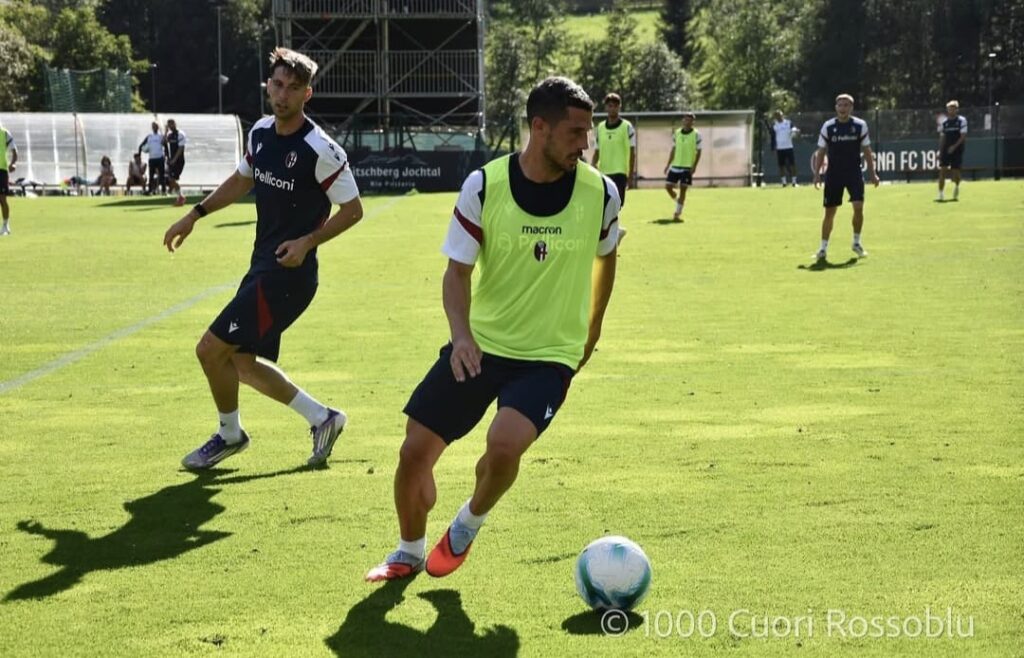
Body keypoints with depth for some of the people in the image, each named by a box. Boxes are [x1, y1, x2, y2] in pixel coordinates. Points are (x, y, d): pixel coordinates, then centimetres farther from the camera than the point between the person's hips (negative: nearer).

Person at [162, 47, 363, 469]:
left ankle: (229, 434, 16)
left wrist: (307, 242, -22)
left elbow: (352, 210, -11)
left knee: (212, 349, -8)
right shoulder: (260, 132, 5)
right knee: (241, 362, 12)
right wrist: (194, 215, 20)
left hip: (289, 274, -9)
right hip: (262, 267, 9)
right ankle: (321, 418, 24)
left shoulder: (320, 150, -18)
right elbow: (243, 179, 23)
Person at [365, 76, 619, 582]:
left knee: (504, 445, -27)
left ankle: (469, 524, 6)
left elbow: (605, 257, 13)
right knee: (415, 451, 1)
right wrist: (461, 334, -23)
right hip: (479, 346, 1)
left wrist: (592, 331, 19)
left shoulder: (600, 193, -8)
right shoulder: (484, 186, -11)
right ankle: (409, 552, 30)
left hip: (549, 355, -1)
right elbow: (458, 272, -6)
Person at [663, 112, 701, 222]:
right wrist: (668, 164, 10)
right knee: (668, 186, 1)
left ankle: (678, 213, -2)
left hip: (688, 167, -4)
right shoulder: (677, 133, 7)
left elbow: (698, 151, -2)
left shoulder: (696, 134, -3)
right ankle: (678, 202, 28)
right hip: (675, 165, 4)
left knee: (683, 189, -7)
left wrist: (694, 165, -12)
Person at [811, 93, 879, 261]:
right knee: (829, 212, 2)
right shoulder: (827, 126, 0)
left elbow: (867, 151, 5)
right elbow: (821, 152, 4)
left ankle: (856, 243, 7)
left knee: (858, 207, -13)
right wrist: (817, 173, -4)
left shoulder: (860, 126, 0)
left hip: (854, 173, 0)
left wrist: (872, 173, 1)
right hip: (833, 174, 0)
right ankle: (823, 248, 11)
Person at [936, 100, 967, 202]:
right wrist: (940, 151, 5)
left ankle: (956, 193, 25)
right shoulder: (944, 122, 9)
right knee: (942, 170, -9)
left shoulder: (962, 121, -2)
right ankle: (941, 194, -8)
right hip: (946, 150, 3)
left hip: (957, 149, -3)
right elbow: (942, 138, 12)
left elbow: (963, 136, -8)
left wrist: (954, 146, -18)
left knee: (955, 171, 0)